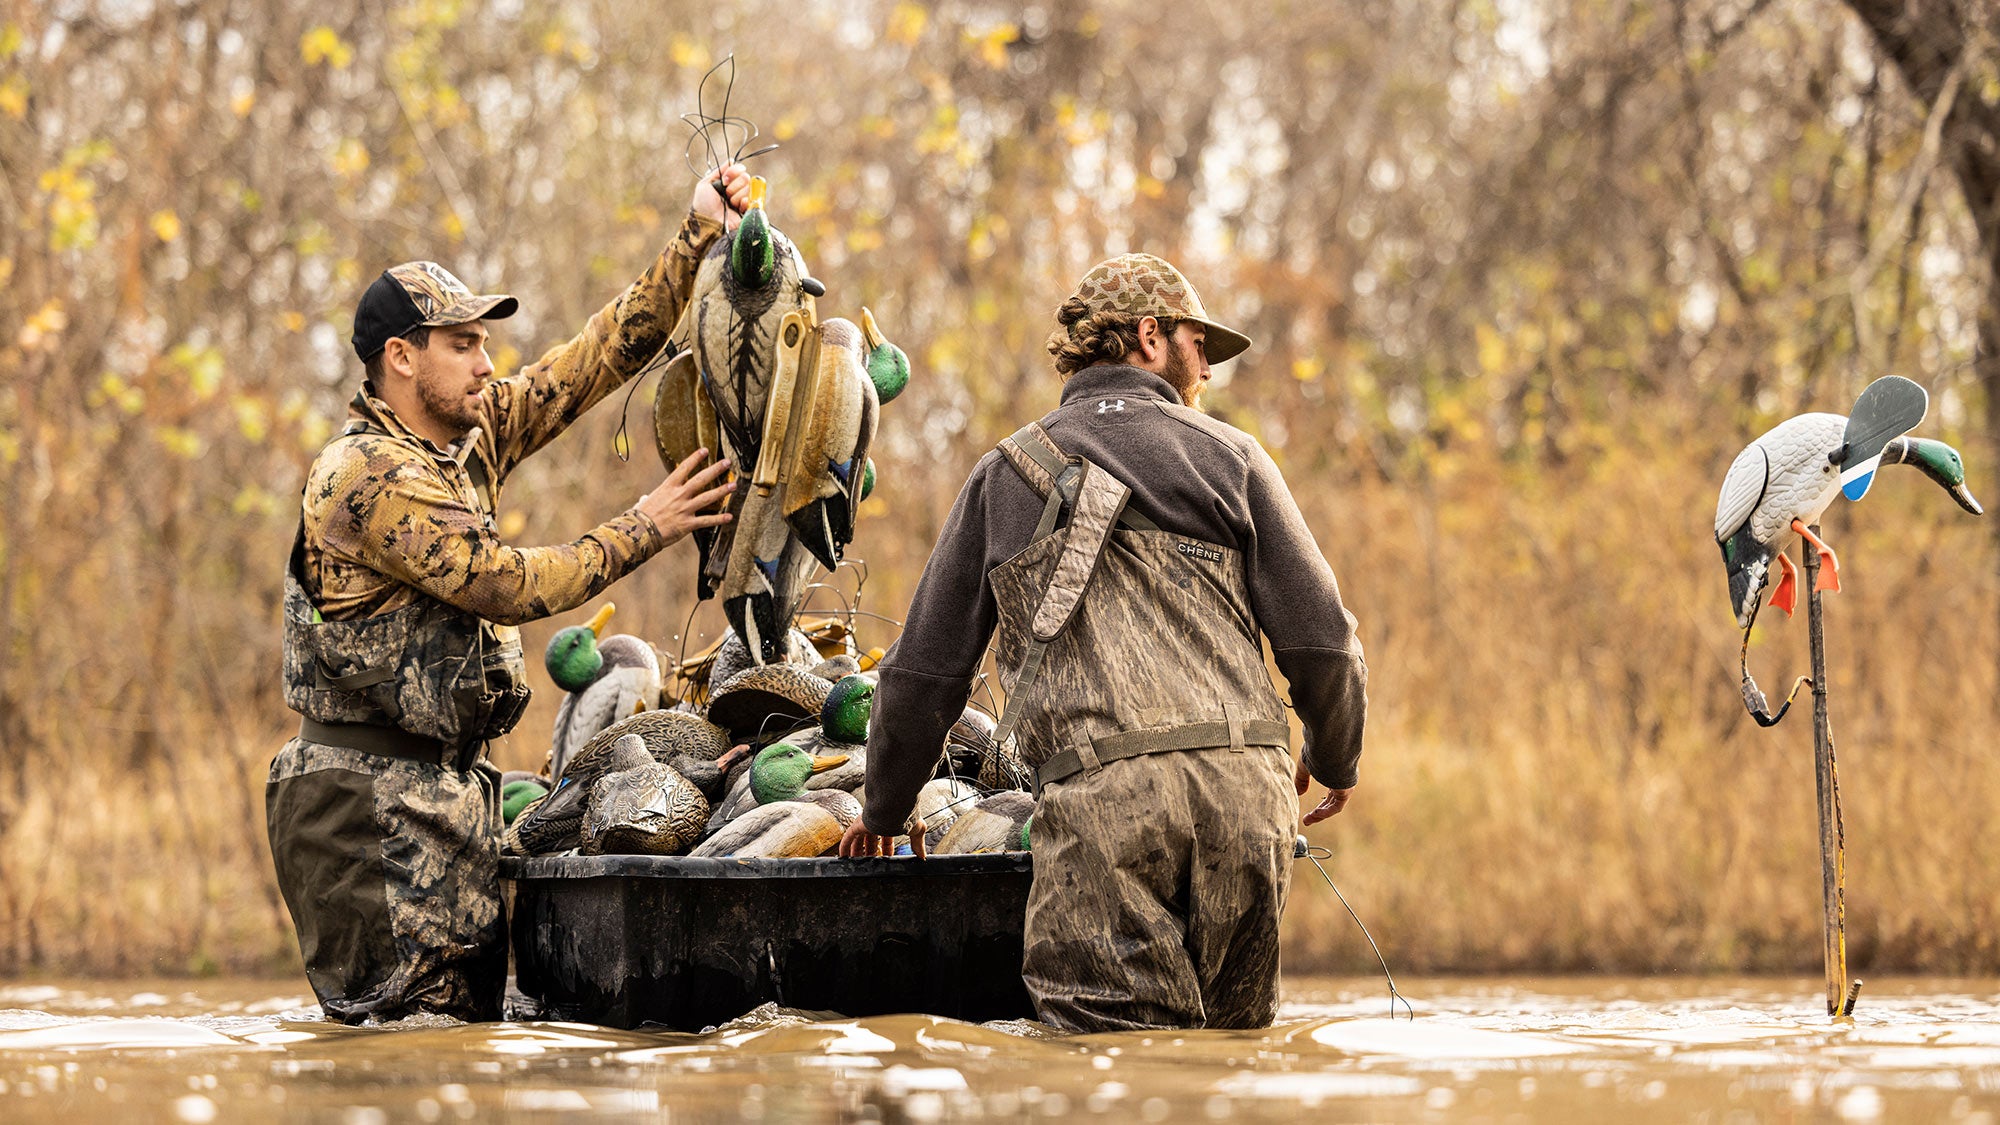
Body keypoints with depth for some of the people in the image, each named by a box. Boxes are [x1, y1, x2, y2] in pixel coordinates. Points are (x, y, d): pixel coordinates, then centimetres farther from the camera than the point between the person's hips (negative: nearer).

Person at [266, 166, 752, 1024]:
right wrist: (644, 529, -10)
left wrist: (700, 235, 4)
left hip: (447, 783, 9)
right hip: (369, 795, -9)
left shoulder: (472, 433, 11)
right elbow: (512, 587, -18)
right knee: (399, 1021, -11)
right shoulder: (365, 477, -16)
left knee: (470, 1011, 7)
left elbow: (605, 353, 11)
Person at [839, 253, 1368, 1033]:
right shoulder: (1227, 455, 14)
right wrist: (1334, 763, 28)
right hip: (1242, 790, 1)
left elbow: (926, 669, 18)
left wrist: (886, 810, 32)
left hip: (1100, 794, 0)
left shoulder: (1005, 477, 19)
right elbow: (1320, 640, 9)